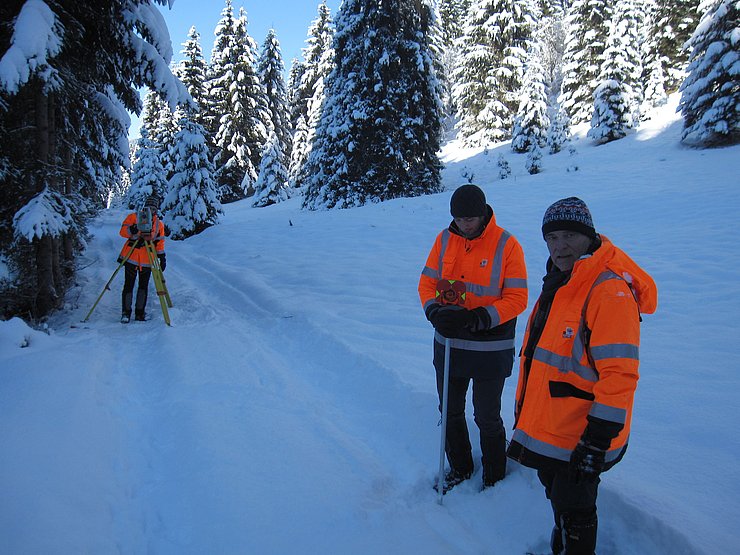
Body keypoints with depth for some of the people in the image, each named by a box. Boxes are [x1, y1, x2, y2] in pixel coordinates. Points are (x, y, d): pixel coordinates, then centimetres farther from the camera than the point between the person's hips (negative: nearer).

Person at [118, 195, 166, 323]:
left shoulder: (159, 224, 12)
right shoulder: (133, 217, 4)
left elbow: (160, 243, 14)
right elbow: (123, 231, -3)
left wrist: (162, 258, 8)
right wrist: (131, 230, -24)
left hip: (147, 260, 3)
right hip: (131, 257, -3)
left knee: (143, 286, 6)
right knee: (129, 284, -1)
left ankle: (140, 313, 14)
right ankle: (126, 313, 5)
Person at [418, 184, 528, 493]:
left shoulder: (506, 245, -12)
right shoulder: (444, 239, 0)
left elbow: (517, 298, -13)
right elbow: (427, 282, 2)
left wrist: (479, 318, -25)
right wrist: (435, 311, -18)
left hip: (490, 351, -4)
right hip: (448, 345, 5)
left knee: (487, 419, 10)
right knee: (450, 412, 19)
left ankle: (494, 477, 34)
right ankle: (459, 468, 42)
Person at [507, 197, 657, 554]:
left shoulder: (610, 291, -22)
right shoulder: (557, 284, 8)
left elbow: (619, 374, -25)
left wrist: (597, 440, -25)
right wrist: (524, 409, 21)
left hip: (582, 434, -9)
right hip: (546, 426, 9)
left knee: (574, 511, 7)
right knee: (556, 494, 25)